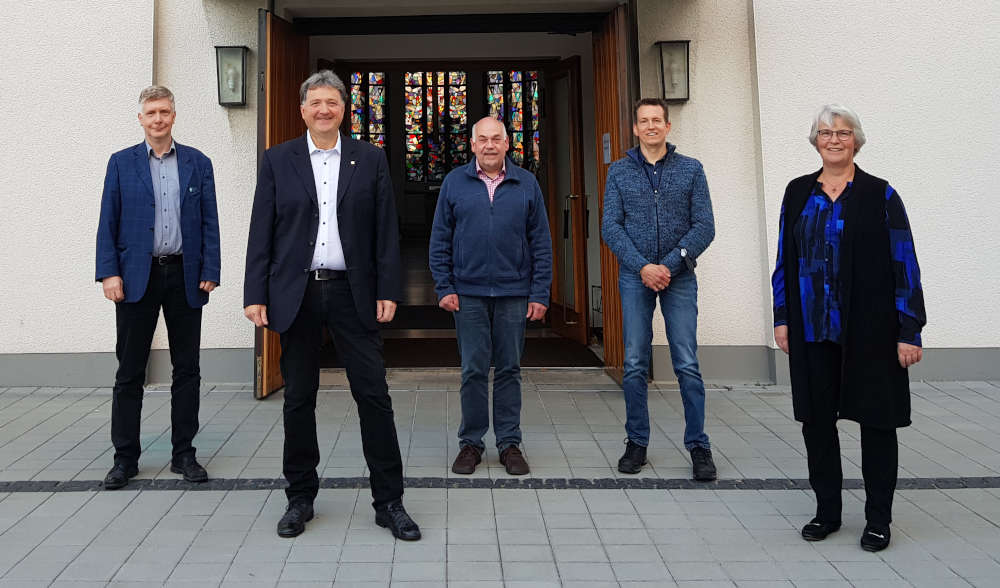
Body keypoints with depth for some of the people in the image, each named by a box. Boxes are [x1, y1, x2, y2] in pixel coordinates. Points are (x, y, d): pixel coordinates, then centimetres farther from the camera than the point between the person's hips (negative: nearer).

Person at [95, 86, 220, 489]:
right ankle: (125, 457, 14)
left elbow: (209, 223, 5)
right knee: (129, 372, 4)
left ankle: (183, 453, 16)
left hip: (185, 277, 1)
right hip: (136, 277, 0)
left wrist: (209, 272, -3)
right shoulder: (122, 163, 7)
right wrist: (109, 272, -7)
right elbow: (108, 223, 3)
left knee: (187, 369, 5)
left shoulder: (198, 163, 8)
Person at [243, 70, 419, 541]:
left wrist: (388, 291, -3)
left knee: (374, 396, 0)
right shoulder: (277, 161, 7)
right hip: (296, 292, 1)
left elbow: (386, 230, 4)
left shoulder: (371, 160, 7)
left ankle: (389, 501, 10)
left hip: (353, 292, 0)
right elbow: (261, 232, 4)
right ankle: (300, 498, 23)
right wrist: (255, 294, -3)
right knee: (298, 399, 8)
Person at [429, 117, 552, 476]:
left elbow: (541, 242, 4)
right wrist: (444, 288, -2)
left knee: (509, 369, 7)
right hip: (468, 292, 0)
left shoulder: (526, 184, 5)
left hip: (514, 293, 1)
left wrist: (540, 294, -1)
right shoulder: (454, 183, 5)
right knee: (473, 370, 3)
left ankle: (509, 443, 18)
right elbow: (440, 240, 5)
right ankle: (471, 443, 16)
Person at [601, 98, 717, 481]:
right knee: (635, 365, 4)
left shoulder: (690, 170, 5)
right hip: (634, 277, 1)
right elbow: (610, 227, 0)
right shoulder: (620, 172, 7)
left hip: (679, 277, -1)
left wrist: (670, 264, -12)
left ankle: (698, 445, 10)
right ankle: (637, 442, 16)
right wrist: (642, 266, -12)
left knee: (687, 364, -2)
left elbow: (705, 226, -1)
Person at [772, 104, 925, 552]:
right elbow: (784, 260, 10)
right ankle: (827, 511, 24)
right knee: (816, 418, 8)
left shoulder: (880, 196, -1)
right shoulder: (798, 193, 8)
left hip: (869, 329, -3)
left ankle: (878, 519, 20)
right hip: (812, 330, 3)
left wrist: (909, 331, -8)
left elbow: (905, 264, -4)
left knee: (876, 419, 5)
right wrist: (782, 318, 5)